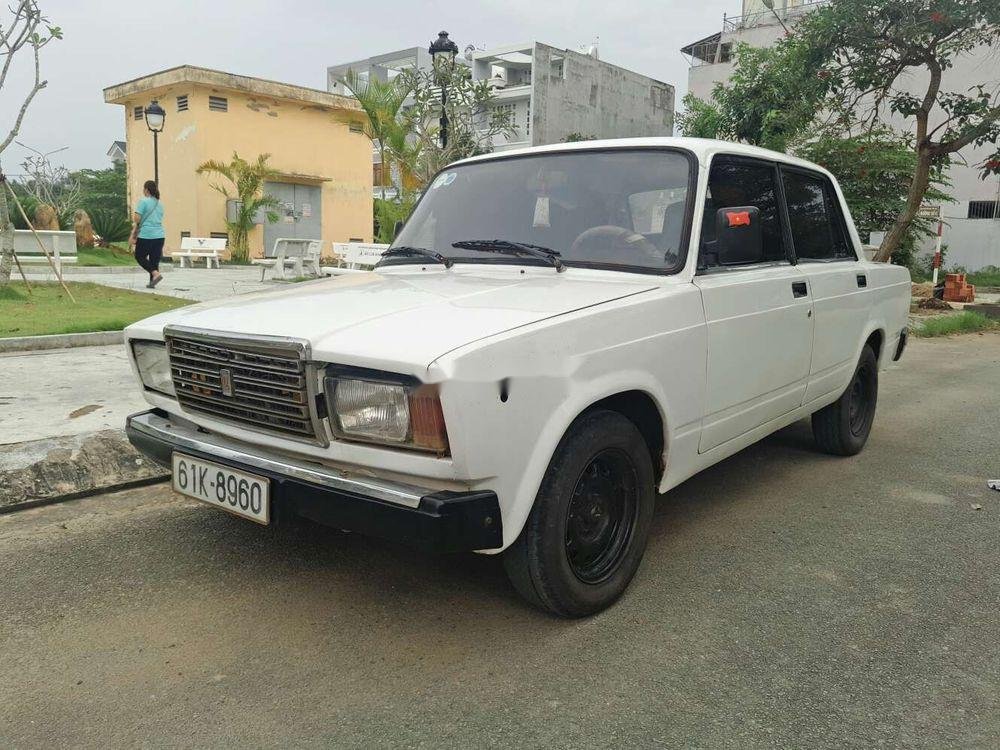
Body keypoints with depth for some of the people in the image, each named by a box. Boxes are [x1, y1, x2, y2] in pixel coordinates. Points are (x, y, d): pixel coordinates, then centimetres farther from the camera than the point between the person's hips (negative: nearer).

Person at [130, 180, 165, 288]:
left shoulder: (143, 201, -5)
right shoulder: (159, 204, 15)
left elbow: (137, 220, -10)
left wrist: (133, 236, 1)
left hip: (146, 235, -6)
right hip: (160, 235, 6)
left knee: (140, 256, 9)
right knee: (154, 260, 9)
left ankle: (156, 273, -11)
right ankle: (152, 282, 7)